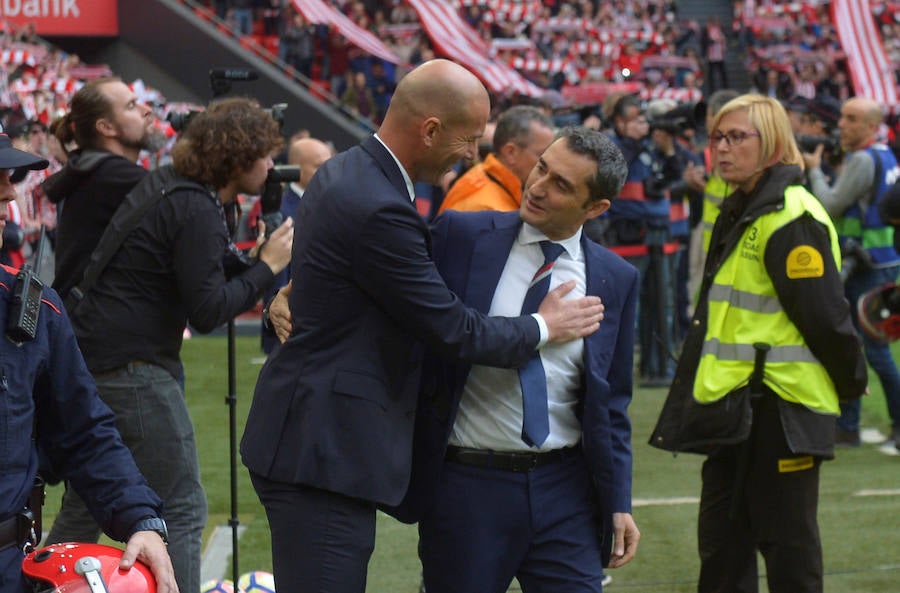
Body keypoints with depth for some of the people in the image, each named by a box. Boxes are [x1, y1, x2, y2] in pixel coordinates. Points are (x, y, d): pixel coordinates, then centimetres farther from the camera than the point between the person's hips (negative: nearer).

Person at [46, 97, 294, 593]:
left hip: (90, 357, 10)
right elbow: (208, 311, -19)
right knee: (181, 510, -4)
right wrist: (268, 265, -10)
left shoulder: (162, 186, 13)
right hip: (133, 369, -10)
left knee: (83, 507, 18)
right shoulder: (197, 211, -16)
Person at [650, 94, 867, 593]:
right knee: (722, 543, 12)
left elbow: (824, 314, -18)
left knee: (787, 543, -2)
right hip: (735, 406, 10)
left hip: (781, 408, -10)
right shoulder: (738, 213, 15)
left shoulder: (791, 219, -16)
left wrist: (850, 381, -6)